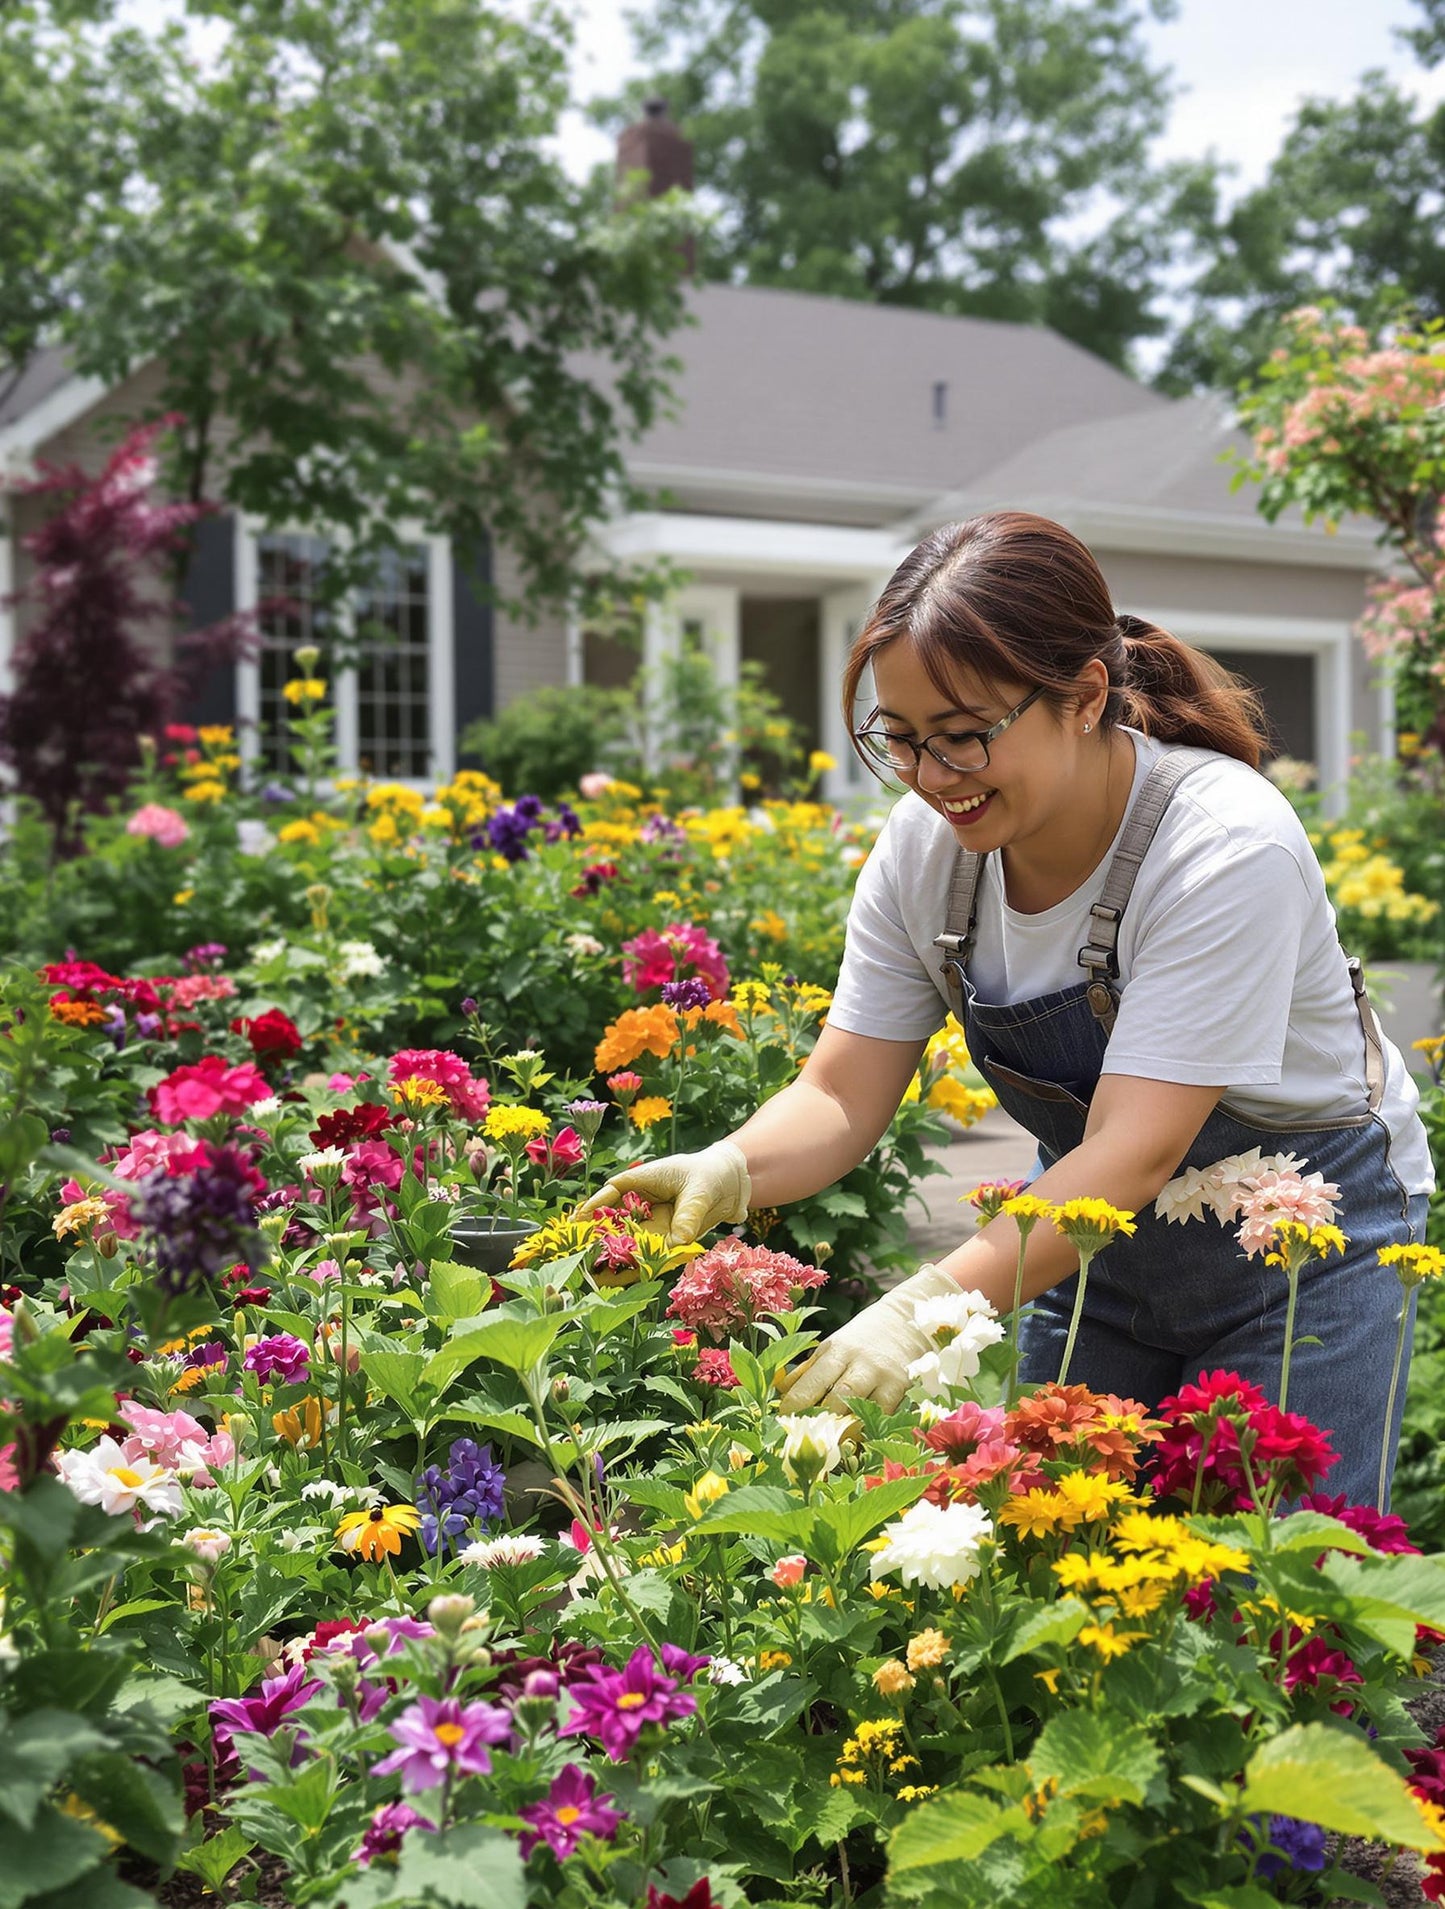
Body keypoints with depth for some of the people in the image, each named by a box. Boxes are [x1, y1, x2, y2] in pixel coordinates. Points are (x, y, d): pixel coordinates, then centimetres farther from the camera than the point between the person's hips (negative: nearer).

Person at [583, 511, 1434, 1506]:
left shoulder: (1226, 846, -30)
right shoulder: (924, 846, -13)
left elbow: (1135, 1152, -34)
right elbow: (844, 1095, -11)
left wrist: (929, 1310, -45)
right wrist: (728, 1171, -32)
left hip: (1296, 1232, -4)